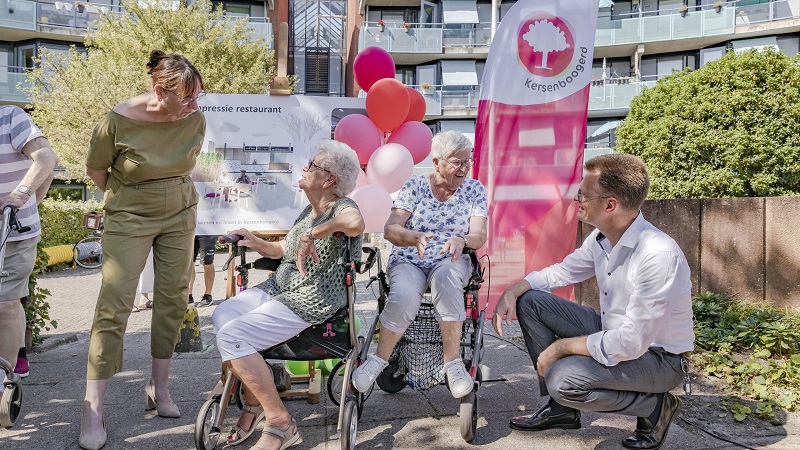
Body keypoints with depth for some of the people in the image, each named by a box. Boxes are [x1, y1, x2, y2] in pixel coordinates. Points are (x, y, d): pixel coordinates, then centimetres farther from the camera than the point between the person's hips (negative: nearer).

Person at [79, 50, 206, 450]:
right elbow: (95, 169, -2)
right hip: (129, 220, -3)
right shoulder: (119, 121, -19)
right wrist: (125, 200, 5)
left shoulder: (195, 120, -9)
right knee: (113, 306, -7)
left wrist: (172, 193, 13)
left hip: (180, 215, 4)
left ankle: (159, 388, 22)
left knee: (172, 300, 5)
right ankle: (92, 410, 2)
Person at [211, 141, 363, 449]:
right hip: (278, 288, 9)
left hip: (310, 302, -9)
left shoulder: (342, 208, -14)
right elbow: (283, 250, 24)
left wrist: (311, 234, -31)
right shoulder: (309, 210, 14)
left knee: (231, 336, -18)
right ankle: (253, 399, 10)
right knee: (222, 315, -4)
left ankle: (280, 423, -9)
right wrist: (257, 244, 6)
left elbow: (356, 224, -41)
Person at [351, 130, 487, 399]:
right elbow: (390, 229, -6)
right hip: (408, 262, 0)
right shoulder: (415, 186, 2)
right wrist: (415, 237, -27)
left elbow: (479, 236, -4)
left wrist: (462, 240, -27)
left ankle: (452, 360, -28)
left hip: (450, 261, 1)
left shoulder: (474, 189, 5)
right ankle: (379, 358, -8)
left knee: (446, 277, -37)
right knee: (404, 297, -33)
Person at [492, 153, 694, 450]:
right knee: (529, 301, -1)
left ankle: (654, 407, -2)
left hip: (657, 356, -8)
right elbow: (560, 272, 10)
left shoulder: (658, 254, -31)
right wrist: (512, 291, -7)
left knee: (563, 377, -30)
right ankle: (561, 408, 7)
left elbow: (631, 343, -32)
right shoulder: (601, 238, -6)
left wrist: (561, 347, -22)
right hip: (612, 332, 8)